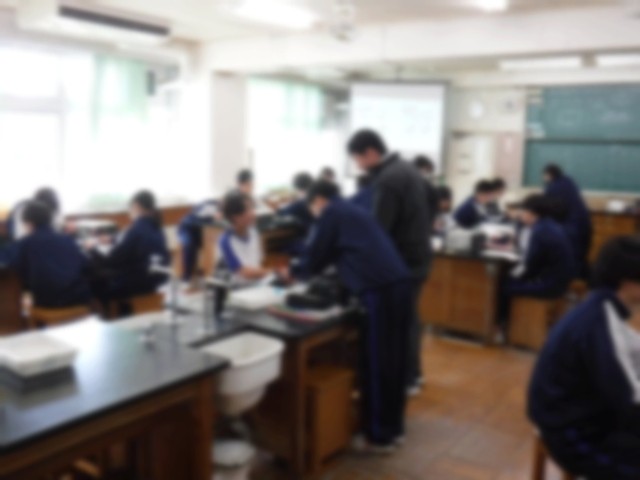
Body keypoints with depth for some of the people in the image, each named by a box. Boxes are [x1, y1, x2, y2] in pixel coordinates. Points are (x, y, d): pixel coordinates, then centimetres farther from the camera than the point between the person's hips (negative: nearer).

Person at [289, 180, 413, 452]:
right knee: (393, 361, 16)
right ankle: (393, 428, 28)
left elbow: (315, 259, 4)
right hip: (399, 283, 8)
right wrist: (305, 269, 40)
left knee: (376, 364, 2)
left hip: (379, 290, -8)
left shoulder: (330, 213, 3)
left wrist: (294, 271, 25)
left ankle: (379, 437, 13)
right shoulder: (353, 211, 27)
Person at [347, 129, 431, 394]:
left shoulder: (386, 180, -23)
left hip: (402, 261, -10)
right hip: (417, 255, 10)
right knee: (408, 317, 19)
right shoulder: (406, 168, 9)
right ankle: (412, 373, 32)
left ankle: (404, 380, 13)